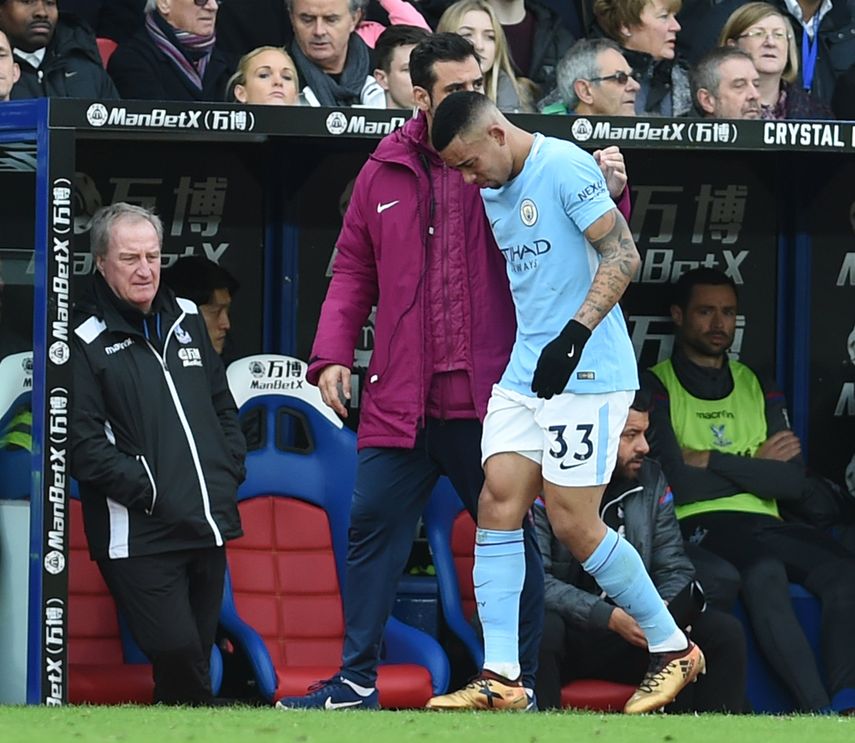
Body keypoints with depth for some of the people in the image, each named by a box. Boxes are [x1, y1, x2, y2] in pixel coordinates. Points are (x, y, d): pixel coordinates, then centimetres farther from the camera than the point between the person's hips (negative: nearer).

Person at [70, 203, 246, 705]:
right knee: (176, 646, -19)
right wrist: (146, 490, -15)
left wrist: (230, 473, 10)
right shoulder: (86, 342, -4)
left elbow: (223, 405, 24)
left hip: (208, 529, 6)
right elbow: (83, 443, -11)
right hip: (140, 536, -6)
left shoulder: (186, 320, 17)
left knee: (198, 650, 8)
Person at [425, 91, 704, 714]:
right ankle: (500, 678, -5)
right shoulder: (495, 190, 14)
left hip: (587, 374, -8)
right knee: (498, 504, -4)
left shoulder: (565, 166, -12)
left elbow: (624, 255, -17)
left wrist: (575, 333, -25)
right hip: (525, 373, 8)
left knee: (573, 523, -8)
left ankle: (673, 648, 9)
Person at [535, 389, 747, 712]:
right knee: (542, 629, -39)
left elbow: (674, 568, 8)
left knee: (724, 632, -12)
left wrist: (666, 612, -16)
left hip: (630, 634, 5)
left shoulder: (651, 480, 8)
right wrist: (609, 617, -28)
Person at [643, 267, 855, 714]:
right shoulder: (656, 388, 7)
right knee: (764, 573, -39)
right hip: (699, 526, -5)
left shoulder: (758, 389, 22)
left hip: (764, 524, 5)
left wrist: (713, 461, -2)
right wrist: (756, 465, 6)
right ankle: (818, 711, -46)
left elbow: (793, 483, 9)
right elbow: (681, 485, -7)